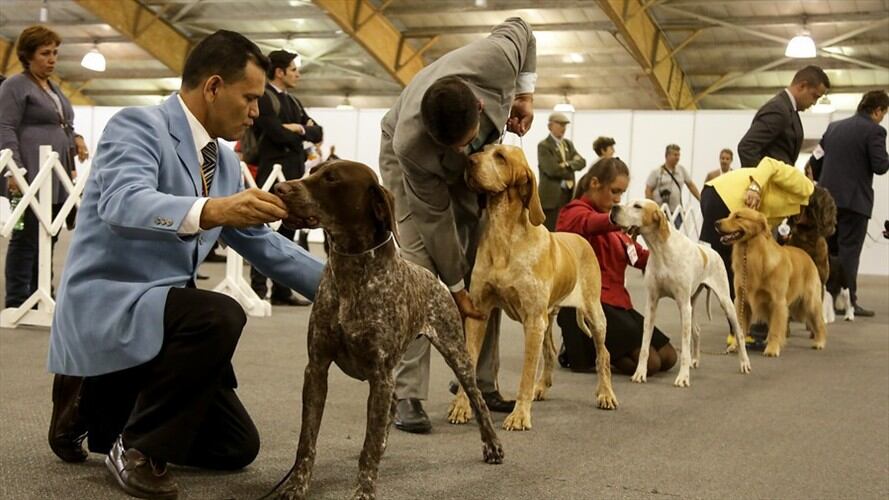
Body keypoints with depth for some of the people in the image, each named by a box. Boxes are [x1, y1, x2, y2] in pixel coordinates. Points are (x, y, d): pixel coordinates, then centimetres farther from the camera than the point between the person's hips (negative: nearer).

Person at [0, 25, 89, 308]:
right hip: (32, 177, -8)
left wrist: (75, 139, 8)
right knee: (27, 238, -6)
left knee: (48, 238, 8)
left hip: (57, 176, 8)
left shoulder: (53, 88, 22)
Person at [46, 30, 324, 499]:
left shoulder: (226, 163, 9)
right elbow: (123, 205, -34)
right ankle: (137, 445, -13)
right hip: (103, 306, -8)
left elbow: (263, 244, 16)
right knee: (221, 316, -34)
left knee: (237, 448, 10)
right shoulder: (137, 125, -15)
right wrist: (209, 211, -51)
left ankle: (99, 405, 22)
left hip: (158, 308, 9)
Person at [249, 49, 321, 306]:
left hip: (294, 176, 8)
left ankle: (281, 290, 14)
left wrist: (299, 129, -6)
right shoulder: (264, 98, -7)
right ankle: (258, 289, -4)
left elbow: (317, 133, 14)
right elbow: (278, 134, -19)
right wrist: (299, 133, -1)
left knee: (287, 234, 9)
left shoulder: (293, 101, 20)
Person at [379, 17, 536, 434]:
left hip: (474, 164, 5)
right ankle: (407, 396, -15)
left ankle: (481, 384, 9)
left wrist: (525, 92, -15)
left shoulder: (497, 58, -38)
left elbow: (518, 27, -12)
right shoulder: (410, 145, -42)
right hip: (413, 164, -4)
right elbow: (435, 219, -29)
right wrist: (455, 288, -20)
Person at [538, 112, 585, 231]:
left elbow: (581, 162, 5)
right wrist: (569, 172, -3)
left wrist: (567, 165, -13)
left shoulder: (569, 144, 17)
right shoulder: (543, 146, -6)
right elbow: (552, 169, -17)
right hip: (551, 197, -7)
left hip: (569, 196, 7)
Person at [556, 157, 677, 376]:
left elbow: (638, 255, 14)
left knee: (667, 357, 6)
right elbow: (591, 223, -33)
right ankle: (580, 354, 1)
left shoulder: (606, 220, 22)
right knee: (649, 362, -16)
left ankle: (595, 351, 13)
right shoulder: (575, 213, -7)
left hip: (616, 302, 10)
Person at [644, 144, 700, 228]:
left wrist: (701, 200, 10)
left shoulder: (681, 170, 12)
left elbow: (691, 185, 17)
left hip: (676, 212, 3)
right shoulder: (656, 172, 1)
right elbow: (648, 190, 0)